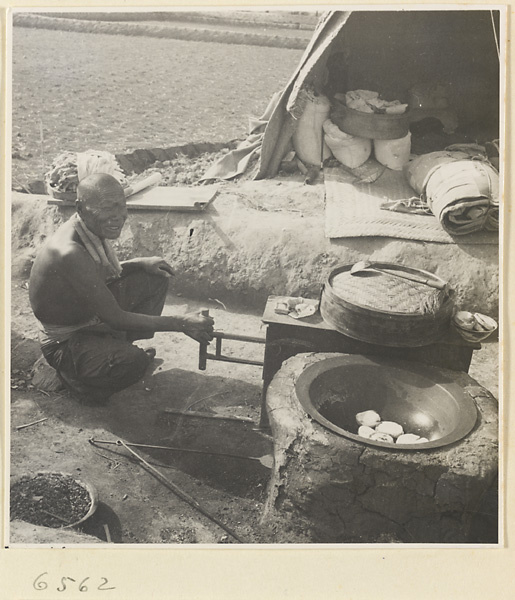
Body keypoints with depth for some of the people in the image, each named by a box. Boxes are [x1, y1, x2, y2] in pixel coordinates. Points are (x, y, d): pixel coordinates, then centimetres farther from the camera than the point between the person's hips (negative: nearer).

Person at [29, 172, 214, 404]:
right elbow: (115, 319, -32)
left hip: (90, 314, 9)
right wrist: (181, 323, -29)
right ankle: (75, 376, -2)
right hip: (65, 342, -9)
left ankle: (118, 348, 15)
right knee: (133, 361, -35)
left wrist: (139, 263, -3)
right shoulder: (69, 253, -36)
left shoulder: (94, 228, -8)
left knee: (155, 278, 6)